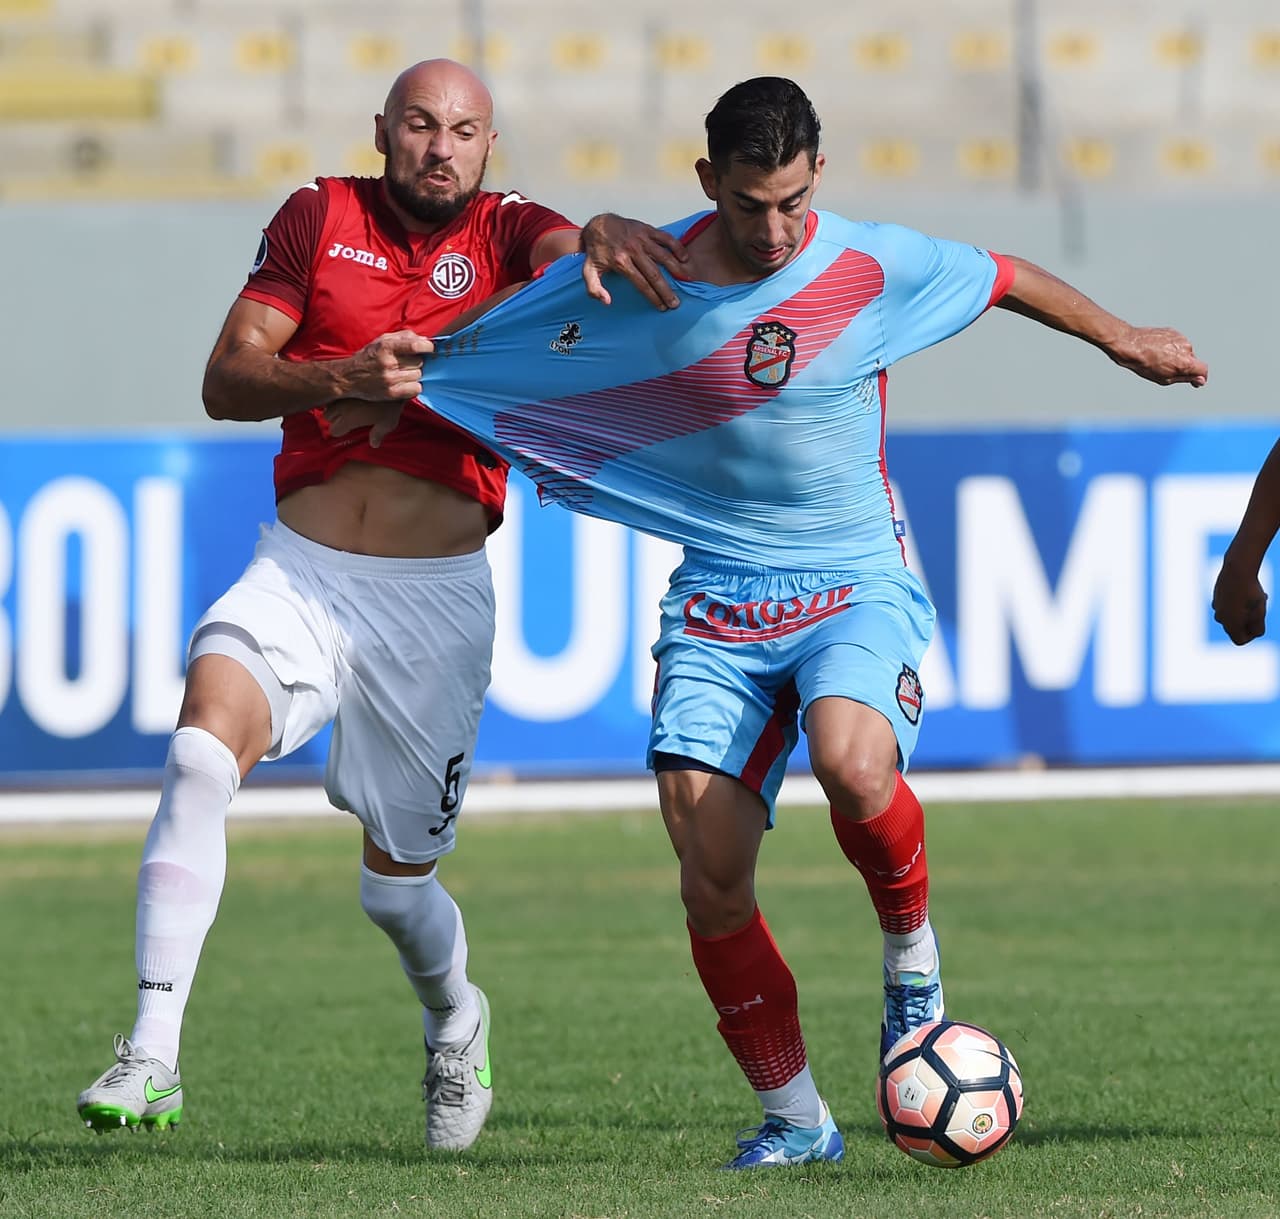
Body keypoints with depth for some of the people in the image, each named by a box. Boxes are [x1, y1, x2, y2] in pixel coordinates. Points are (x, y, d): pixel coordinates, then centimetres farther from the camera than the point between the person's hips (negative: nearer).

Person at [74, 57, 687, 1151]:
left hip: (435, 597, 0)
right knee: (202, 746, -27)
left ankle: (456, 1021, 41)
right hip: (299, 572, 0)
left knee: (397, 879, 6)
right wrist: (342, 379, -17)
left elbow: (568, 249, -22)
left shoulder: (506, 231, 2)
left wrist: (604, 236, -46)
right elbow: (226, 380, 1)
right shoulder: (321, 217, 5)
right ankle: (152, 1058, -27)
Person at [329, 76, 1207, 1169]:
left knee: (852, 764, -34)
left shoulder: (875, 267, -9)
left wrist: (1124, 341, 23)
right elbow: (487, 349, 13)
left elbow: (1010, 281, 10)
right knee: (711, 882, -10)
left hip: (857, 586, -2)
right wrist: (398, 389, 18)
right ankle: (794, 1116, 7)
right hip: (719, 600, 2)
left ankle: (912, 952, -3)